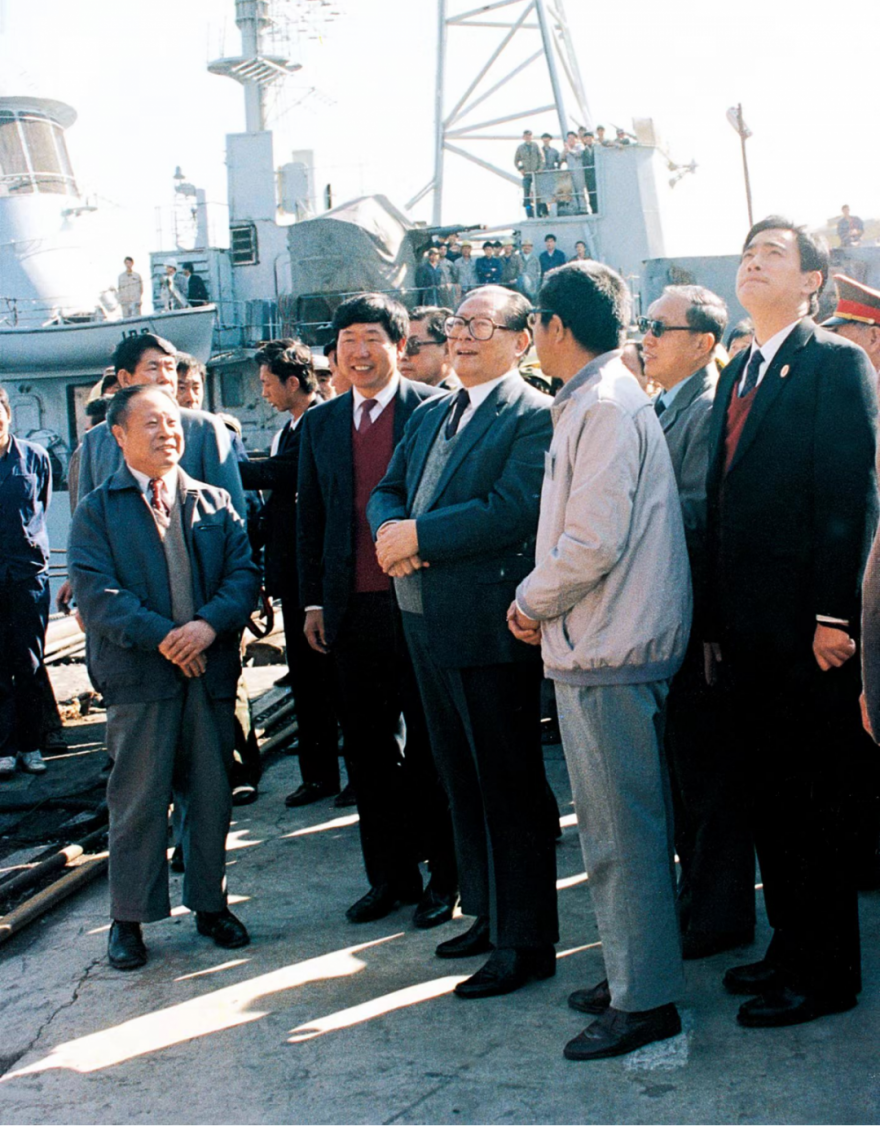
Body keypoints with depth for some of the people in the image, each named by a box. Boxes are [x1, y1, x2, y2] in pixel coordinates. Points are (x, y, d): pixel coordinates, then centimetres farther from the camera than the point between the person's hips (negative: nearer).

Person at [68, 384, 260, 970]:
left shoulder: (215, 503, 12)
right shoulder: (97, 511, 2)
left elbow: (244, 572, 3)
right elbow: (96, 592, -8)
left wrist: (210, 624, -15)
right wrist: (162, 637, -18)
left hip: (211, 669, 3)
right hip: (139, 677, -3)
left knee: (212, 793, 10)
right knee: (138, 799, 1)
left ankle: (210, 903, 24)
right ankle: (129, 917, 14)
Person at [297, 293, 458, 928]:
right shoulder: (320, 424, 12)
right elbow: (309, 518, 14)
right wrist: (312, 601, 9)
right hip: (352, 609, 5)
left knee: (429, 746, 4)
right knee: (368, 750, 11)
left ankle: (444, 875, 18)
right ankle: (391, 876, 23)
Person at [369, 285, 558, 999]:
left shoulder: (535, 417, -10)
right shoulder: (429, 416, 17)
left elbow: (512, 511, -21)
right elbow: (387, 490, 16)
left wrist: (419, 535, -17)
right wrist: (390, 530, -7)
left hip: (491, 625, -9)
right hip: (428, 621, 9)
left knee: (510, 786, 0)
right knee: (462, 780, 18)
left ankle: (525, 942, 10)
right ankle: (487, 914, 32)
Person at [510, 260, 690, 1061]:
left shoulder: (606, 408, -16)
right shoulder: (592, 402, 15)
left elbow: (593, 544, -23)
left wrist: (533, 603, -9)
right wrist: (543, 604, 11)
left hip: (608, 654, -10)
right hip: (593, 646, 10)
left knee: (624, 831, -2)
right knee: (614, 825, 17)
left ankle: (645, 1001, 8)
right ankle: (630, 972, 28)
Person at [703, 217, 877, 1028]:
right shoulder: (738, 374, 17)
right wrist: (715, 618, 13)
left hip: (808, 628, -7)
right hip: (746, 626, 8)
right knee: (768, 793, 14)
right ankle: (789, 946, 27)